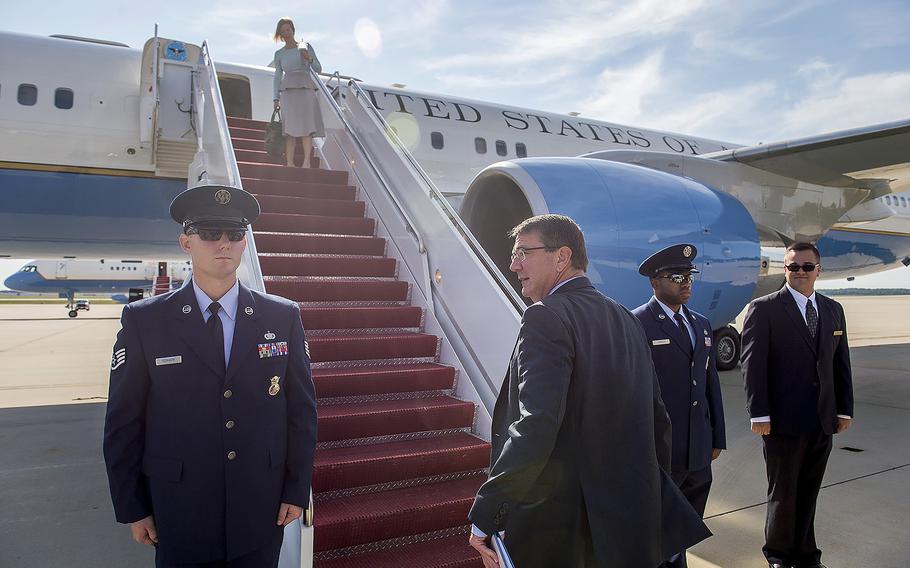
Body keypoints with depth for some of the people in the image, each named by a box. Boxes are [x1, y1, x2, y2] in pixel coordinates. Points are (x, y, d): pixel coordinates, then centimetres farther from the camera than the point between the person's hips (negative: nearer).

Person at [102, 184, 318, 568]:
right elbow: (123, 422, -2)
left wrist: (297, 489, 0)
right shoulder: (144, 320, -6)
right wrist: (132, 507, 0)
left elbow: (302, 409, 0)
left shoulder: (283, 317, -4)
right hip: (179, 513, -1)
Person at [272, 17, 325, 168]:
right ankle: (289, 163, -12)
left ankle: (307, 162, -23)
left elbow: (318, 70, 12)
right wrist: (276, 98, 6)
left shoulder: (306, 47, 12)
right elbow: (278, 76, 16)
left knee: (306, 126, -15)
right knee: (290, 128, -9)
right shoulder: (279, 54, 17)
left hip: (306, 89, -2)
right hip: (287, 91, 2)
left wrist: (309, 59, -8)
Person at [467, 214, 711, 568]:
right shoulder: (626, 319, 6)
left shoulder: (545, 317, -18)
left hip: (554, 533, -7)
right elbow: (656, 419, 11)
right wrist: (653, 495, 22)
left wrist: (485, 515, -21)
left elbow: (536, 426, -29)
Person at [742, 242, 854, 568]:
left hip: (823, 421, 5)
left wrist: (845, 409, 9)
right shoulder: (764, 309, -8)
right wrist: (759, 415, -14)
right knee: (783, 493, 9)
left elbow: (841, 363, 13)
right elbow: (753, 365, -11)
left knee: (808, 492, 15)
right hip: (784, 419, -5)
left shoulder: (833, 310, 10)